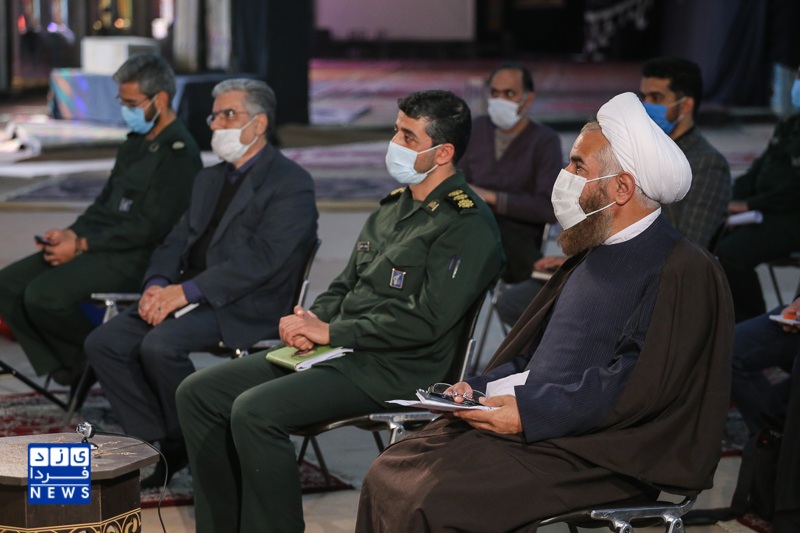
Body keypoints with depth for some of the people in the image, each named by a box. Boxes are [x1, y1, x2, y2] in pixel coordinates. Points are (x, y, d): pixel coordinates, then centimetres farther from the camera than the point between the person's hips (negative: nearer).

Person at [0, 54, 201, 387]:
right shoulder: (135, 143, 18)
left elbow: (150, 227, -18)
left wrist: (82, 245, -16)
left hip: (132, 260, -10)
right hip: (98, 245, 10)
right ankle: (67, 371, 3)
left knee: (44, 296, -26)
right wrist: (71, 233, 5)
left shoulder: (179, 154, -13)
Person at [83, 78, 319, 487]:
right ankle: (165, 444, -2)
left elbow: (260, 259, -18)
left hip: (247, 308, -8)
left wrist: (185, 292, -21)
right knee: (103, 343, -8)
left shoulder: (291, 183, -7)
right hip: (188, 297, 9)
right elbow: (177, 242, 17)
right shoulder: (209, 179, 22)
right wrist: (157, 284, -6)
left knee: (161, 346, -30)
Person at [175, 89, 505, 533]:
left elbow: (424, 321, -19)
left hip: (389, 371, -9)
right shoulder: (392, 207, 18)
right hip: (334, 352, 9)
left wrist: (330, 332, -14)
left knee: (255, 410, -28)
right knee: (198, 393, 1)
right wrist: (309, 321, 0)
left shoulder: (467, 224, -11)